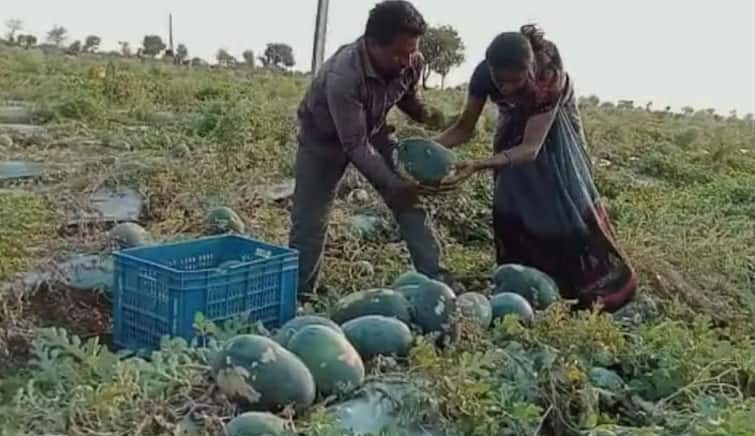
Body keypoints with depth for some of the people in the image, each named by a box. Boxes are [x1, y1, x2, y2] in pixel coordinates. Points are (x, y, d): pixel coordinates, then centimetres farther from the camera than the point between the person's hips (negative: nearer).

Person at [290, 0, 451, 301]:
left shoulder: (413, 63, -23)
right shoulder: (343, 75, -41)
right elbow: (355, 145, -35)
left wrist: (425, 115, -21)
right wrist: (394, 185, -39)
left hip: (373, 130, 5)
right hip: (325, 136, -5)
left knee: (411, 203, -3)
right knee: (309, 220, -5)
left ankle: (436, 280, 4)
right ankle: (298, 295, 12)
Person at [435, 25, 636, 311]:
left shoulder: (550, 77, -43)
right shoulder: (484, 73, -33)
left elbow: (531, 147, -43)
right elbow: (465, 128, -20)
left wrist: (478, 166, -56)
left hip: (552, 133, -3)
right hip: (515, 129, 3)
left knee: (564, 203, -3)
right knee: (509, 206, -7)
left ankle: (597, 286, 13)